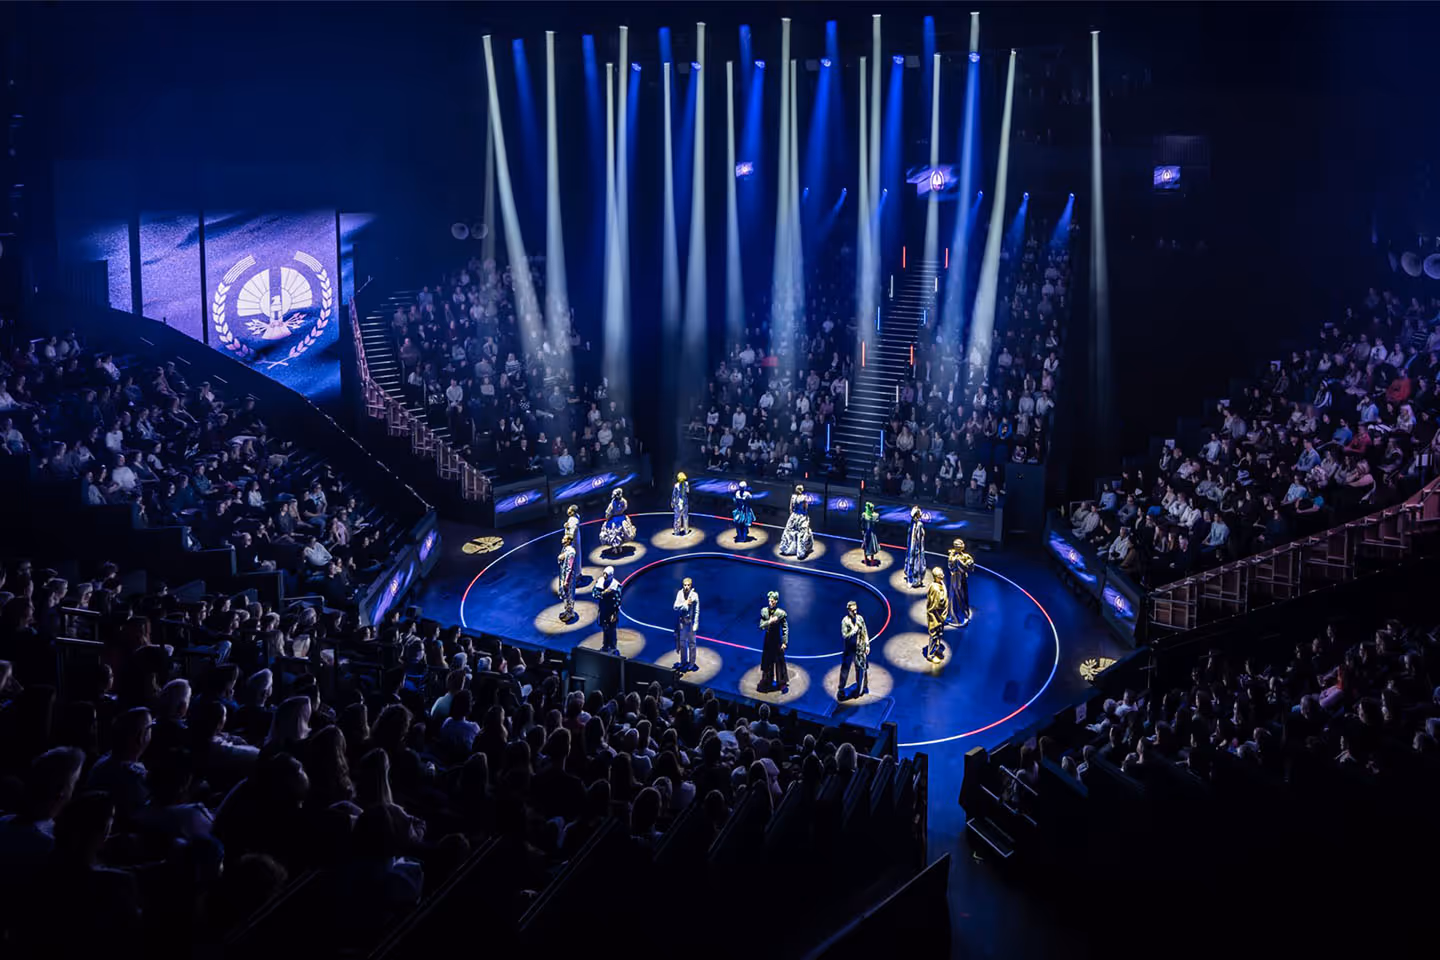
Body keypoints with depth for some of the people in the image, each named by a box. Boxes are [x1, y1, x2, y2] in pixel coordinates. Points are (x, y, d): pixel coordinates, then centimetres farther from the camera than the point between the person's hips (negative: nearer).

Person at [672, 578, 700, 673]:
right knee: (682, 642, 16)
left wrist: (695, 624, -11)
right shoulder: (680, 593, -6)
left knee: (691, 643, 7)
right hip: (682, 621, 3)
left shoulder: (694, 595, -14)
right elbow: (675, 607, -7)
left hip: (691, 621, -3)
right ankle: (683, 661, 31)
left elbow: (697, 611, -10)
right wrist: (685, 603, -21)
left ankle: (691, 663, 19)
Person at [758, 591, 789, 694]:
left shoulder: (781, 613, -15)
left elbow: (785, 628, -11)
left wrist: (785, 642, -13)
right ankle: (768, 681, 31)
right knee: (767, 662, 14)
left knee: (780, 662, 3)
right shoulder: (764, 611, -5)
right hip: (767, 640, 3)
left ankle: (783, 683, 13)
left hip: (777, 640, -3)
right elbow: (761, 626, -6)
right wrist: (769, 621, -24)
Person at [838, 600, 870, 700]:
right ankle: (841, 689, 10)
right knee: (845, 669, 0)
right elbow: (844, 635, -15)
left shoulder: (860, 618, -1)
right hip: (849, 649, -3)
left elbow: (865, 633, 7)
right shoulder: (845, 621, -11)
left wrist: (867, 645, 6)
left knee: (861, 668, 8)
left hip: (860, 648, 3)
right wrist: (854, 630, -19)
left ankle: (861, 687, 23)